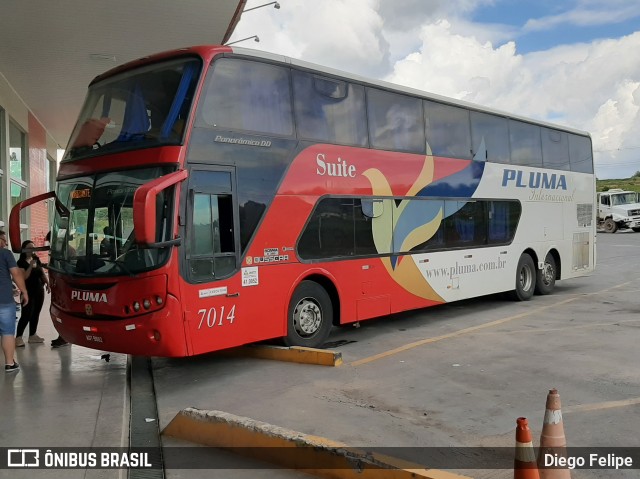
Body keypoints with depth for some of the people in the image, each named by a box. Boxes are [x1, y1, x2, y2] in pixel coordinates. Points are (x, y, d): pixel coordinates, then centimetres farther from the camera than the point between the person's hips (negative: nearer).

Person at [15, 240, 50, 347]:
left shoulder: (37, 260, 11)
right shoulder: (21, 262, -10)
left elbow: (43, 273, 14)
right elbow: (24, 277, -19)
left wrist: (48, 284, 1)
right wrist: (30, 266, -28)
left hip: (39, 291, 7)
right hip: (28, 292, -7)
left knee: (36, 314, 11)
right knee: (26, 315, -10)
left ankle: (32, 335, 20)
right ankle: (18, 337, -5)